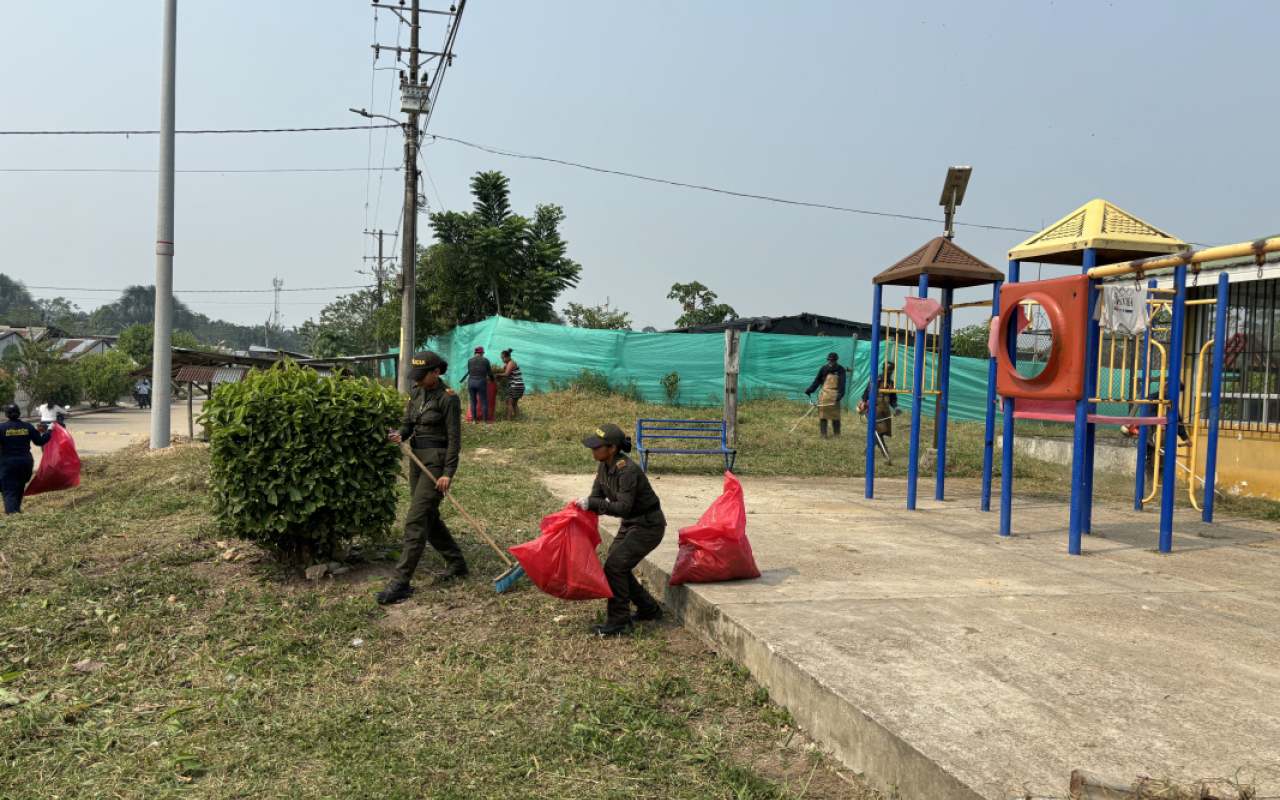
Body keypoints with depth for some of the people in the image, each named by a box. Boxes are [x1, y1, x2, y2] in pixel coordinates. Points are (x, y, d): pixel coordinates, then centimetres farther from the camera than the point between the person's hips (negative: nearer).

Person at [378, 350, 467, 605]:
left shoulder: (448, 399, -12)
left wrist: (448, 473, -19)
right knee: (429, 517, 15)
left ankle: (401, 581, -9)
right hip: (417, 459, 9)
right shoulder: (417, 393, 9)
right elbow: (408, 422, 14)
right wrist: (400, 435, -10)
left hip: (436, 461, -8)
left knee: (416, 520, -11)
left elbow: (454, 439, -13)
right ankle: (456, 563, 31)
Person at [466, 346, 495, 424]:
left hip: (471, 382, 3)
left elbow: (469, 372, 10)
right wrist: (492, 380, 22)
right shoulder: (485, 360, -1)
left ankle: (474, 420, 10)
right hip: (481, 382, -3)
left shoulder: (470, 361, 5)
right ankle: (486, 420, 3)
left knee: (473, 402, 10)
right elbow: (490, 373, 2)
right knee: (484, 403, 4)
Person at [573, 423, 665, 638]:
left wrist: (592, 504, -36)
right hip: (631, 523, 10)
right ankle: (649, 610, 28)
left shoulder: (627, 470, -28)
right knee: (617, 566, 11)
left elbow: (623, 507, -30)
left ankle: (618, 623, -3)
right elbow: (596, 496, 4)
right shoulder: (604, 467, -1)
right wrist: (582, 505, -13)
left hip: (648, 525, -10)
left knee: (614, 566, -14)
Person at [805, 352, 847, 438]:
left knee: (835, 414, 1)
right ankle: (823, 433, 5)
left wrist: (840, 394, -22)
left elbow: (842, 383, -7)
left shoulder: (840, 370, 3)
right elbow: (817, 380, 11)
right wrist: (810, 389, 1)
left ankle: (837, 433, 13)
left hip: (834, 395, -1)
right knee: (822, 413, -1)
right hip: (824, 394, 2)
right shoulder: (824, 368, 7)